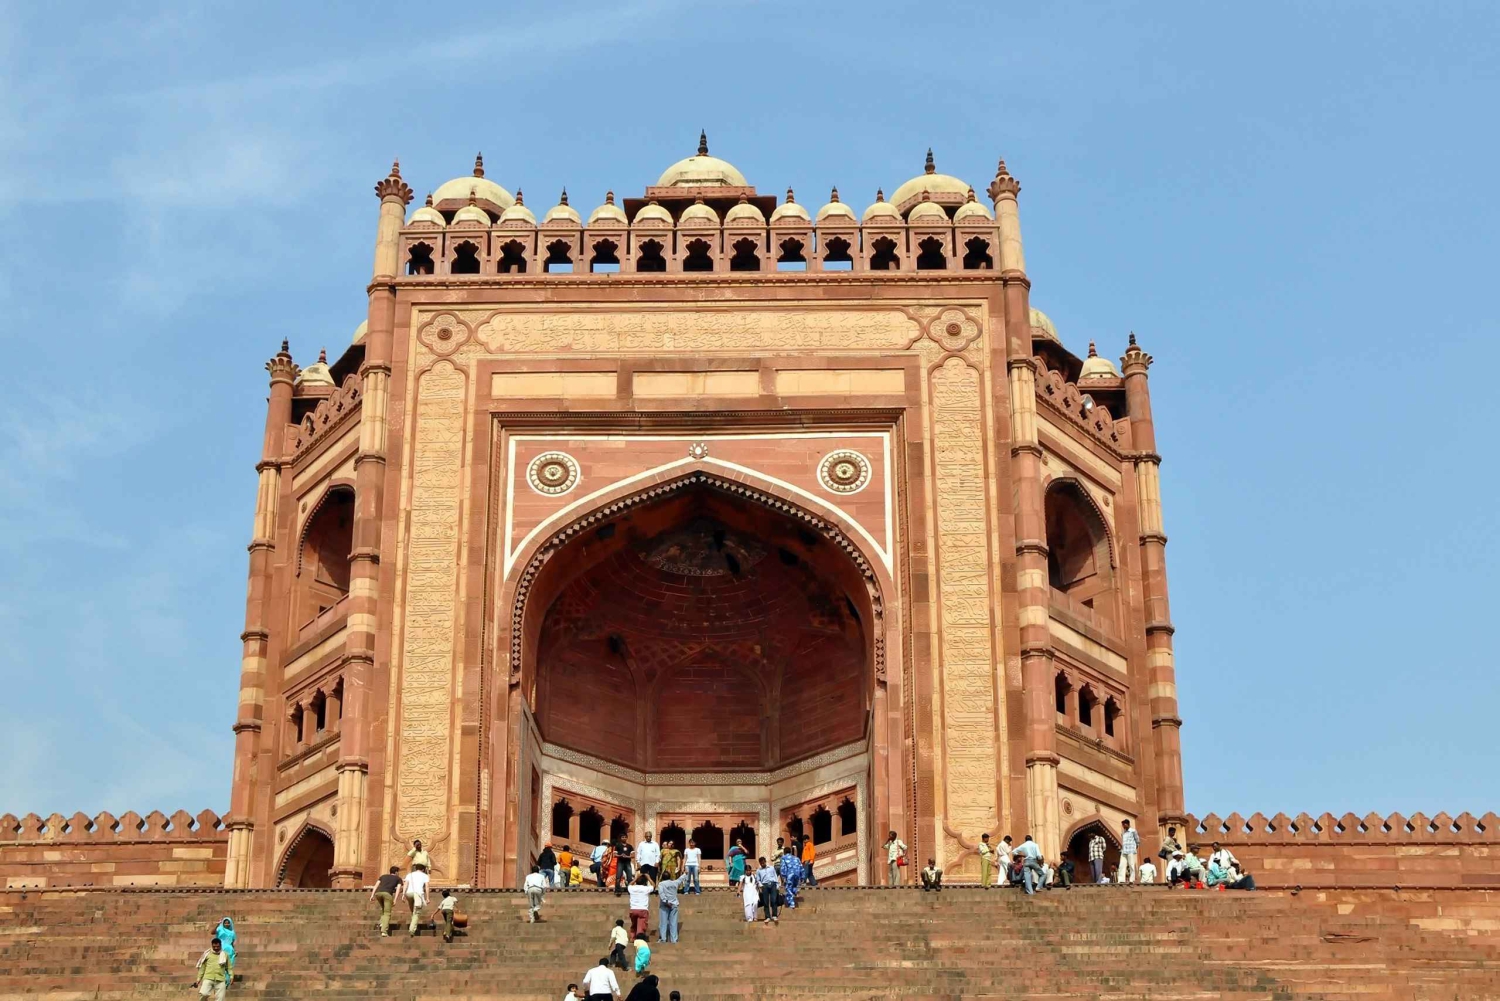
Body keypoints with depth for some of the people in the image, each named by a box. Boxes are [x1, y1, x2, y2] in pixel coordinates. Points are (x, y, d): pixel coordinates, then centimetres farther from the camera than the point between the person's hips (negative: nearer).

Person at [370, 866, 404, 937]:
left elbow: (376, 885, 20)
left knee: (383, 909, 33)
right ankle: (384, 932, -15)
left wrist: (372, 895, 11)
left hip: (378, 893, 4)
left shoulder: (383, 876, 35)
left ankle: (382, 923, 17)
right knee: (387, 914, 1)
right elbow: (398, 889, 8)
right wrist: (395, 900, -1)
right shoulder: (398, 879, 26)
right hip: (387, 894, -4)